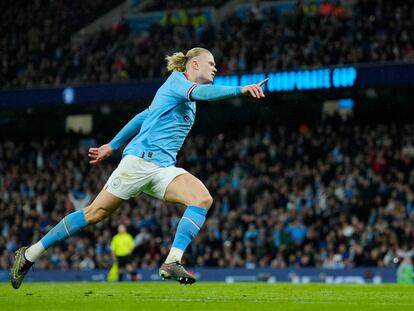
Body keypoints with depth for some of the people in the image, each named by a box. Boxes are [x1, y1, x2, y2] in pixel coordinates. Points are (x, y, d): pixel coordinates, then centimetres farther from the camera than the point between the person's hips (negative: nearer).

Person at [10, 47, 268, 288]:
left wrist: (112, 146, 34)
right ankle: (30, 254, 8)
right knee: (96, 213, -4)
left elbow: (143, 117, 30)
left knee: (203, 199, -18)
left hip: (164, 168, 8)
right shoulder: (177, 79, -2)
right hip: (140, 159, -8)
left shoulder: (188, 101, 22)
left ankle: (172, 263, -29)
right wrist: (239, 90, -38)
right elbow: (201, 92, -27)